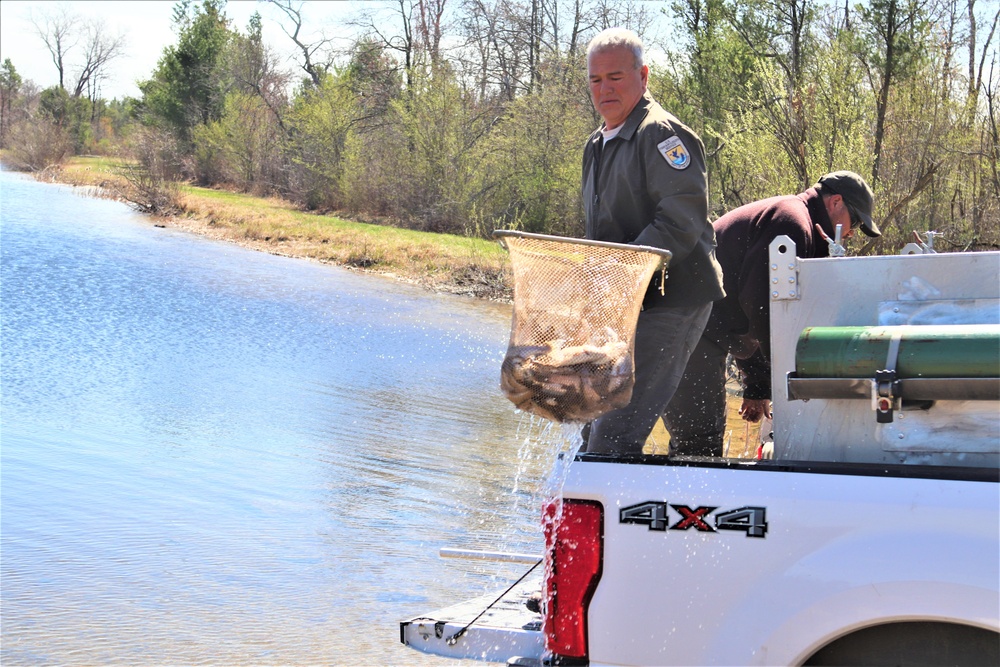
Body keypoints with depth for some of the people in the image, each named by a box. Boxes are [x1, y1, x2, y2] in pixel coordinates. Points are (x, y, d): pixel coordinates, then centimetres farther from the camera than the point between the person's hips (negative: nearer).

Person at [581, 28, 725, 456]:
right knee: (595, 429, 15)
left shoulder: (661, 134, -11)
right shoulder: (598, 146, 20)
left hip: (667, 303, -10)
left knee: (614, 435, -16)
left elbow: (683, 220, -21)